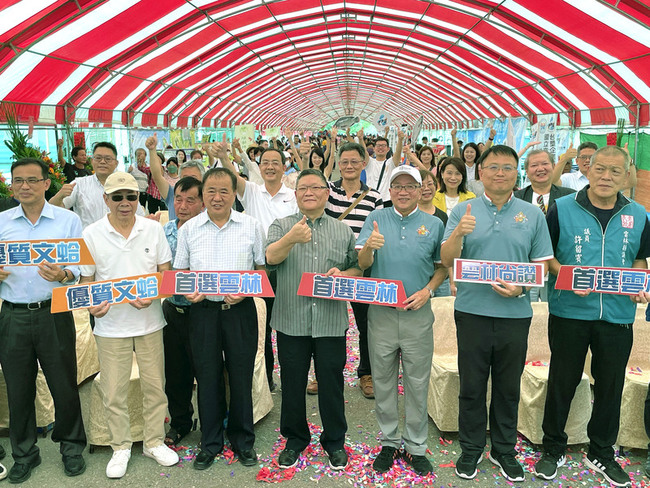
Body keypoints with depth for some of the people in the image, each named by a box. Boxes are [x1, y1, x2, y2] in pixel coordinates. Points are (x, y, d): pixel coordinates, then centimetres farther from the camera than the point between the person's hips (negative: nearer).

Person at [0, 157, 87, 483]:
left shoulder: (68, 220, 1)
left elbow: (80, 268, -3)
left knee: (64, 385, 5)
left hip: (54, 313, -2)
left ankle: (71, 446, 26)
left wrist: (62, 275, -23)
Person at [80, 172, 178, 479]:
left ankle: (154, 442, 29)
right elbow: (86, 279, 3)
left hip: (149, 323, 1)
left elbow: (166, 271, 4)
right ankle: (120, 447, 27)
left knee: (155, 386, 10)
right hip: (110, 325, -1)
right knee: (113, 392, 8)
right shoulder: (91, 234, -3)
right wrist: (91, 305, -17)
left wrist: (152, 295, -15)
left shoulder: (153, 229, 0)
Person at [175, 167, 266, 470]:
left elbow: (262, 269, 4)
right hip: (203, 310, 1)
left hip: (241, 310, -1)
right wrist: (188, 292, -9)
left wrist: (245, 291, -13)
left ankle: (243, 441, 25)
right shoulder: (189, 229, 6)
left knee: (241, 375, 7)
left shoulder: (251, 226, 2)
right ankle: (210, 442, 26)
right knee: (207, 376, 9)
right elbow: (179, 272, 11)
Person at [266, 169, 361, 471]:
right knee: (292, 383, 11)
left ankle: (334, 440, 29)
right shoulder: (282, 226, 4)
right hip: (291, 320, 0)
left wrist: (343, 274, -10)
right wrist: (291, 238, -32)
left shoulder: (343, 231, 10)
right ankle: (295, 439, 31)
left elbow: (358, 267, 12)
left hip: (331, 322, 1)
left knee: (331, 383, 9)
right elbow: (270, 257, -14)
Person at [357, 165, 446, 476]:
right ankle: (388, 442, 28)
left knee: (417, 384, 8)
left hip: (418, 314, 0)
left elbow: (442, 266, 9)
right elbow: (362, 264, -6)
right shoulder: (376, 219, 2)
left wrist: (428, 290, -8)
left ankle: (415, 446, 24)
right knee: (383, 382, 11)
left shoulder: (434, 224, 3)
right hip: (380, 313, 1)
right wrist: (369, 247, -28)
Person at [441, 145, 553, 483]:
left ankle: (504, 449, 33)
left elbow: (542, 265, 6)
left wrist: (521, 288, -13)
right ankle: (471, 449, 28)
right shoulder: (463, 211, 1)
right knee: (471, 386, 10)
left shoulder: (533, 214, 4)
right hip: (472, 311, -1)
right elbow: (447, 260, -6)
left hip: (515, 313, 1)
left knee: (509, 387, 15)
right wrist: (458, 233, -24)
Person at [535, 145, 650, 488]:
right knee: (562, 383, 9)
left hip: (618, 315, 3)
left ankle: (601, 453, 34)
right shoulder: (562, 209, -4)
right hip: (569, 311, -2)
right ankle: (553, 449, 27)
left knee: (610, 386, 14)